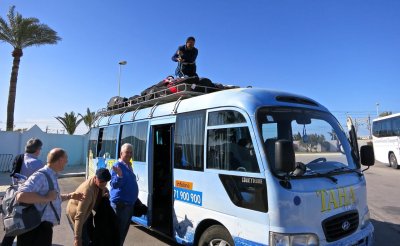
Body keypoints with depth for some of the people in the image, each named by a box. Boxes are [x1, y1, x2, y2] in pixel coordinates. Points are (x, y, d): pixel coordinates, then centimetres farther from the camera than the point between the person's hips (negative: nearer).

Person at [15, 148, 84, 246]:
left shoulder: (52, 176, 10)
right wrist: (46, 198, -29)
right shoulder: (40, 176, -22)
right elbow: (21, 196, -34)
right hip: (37, 228, -10)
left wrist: (70, 196, 16)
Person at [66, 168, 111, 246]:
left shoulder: (100, 183, -16)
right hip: (75, 211, -8)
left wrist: (106, 193, -15)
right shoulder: (88, 190, -38)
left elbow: (104, 189, 10)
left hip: (87, 210, 8)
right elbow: (80, 215, -37)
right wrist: (77, 238, -35)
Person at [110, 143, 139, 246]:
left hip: (129, 203, 9)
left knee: (124, 229, 20)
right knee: (119, 230, 0)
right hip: (120, 203, -9)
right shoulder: (118, 166, -16)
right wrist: (119, 175, -41)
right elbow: (114, 185, -27)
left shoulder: (128, 165, 10)